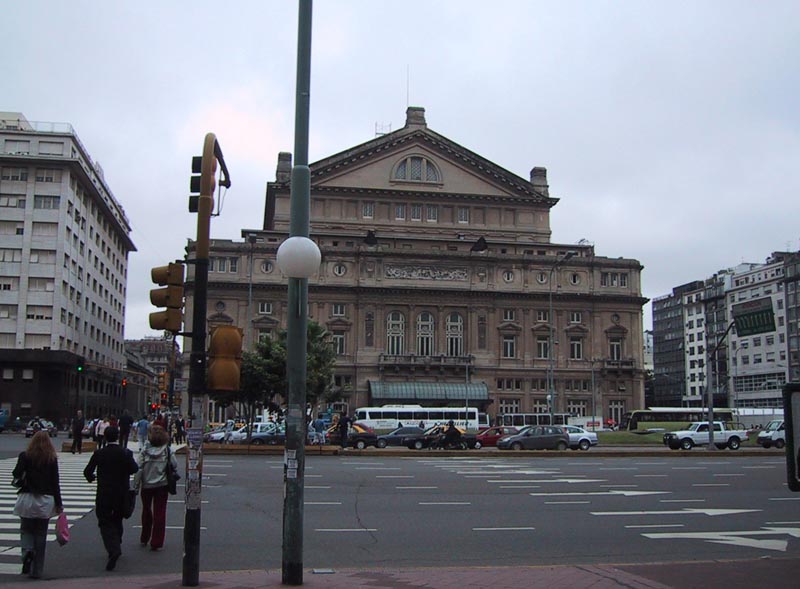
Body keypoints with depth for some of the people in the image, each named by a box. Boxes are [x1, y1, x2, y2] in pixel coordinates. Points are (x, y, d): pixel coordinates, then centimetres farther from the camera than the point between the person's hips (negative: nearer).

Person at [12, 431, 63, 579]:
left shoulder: (25, 456, -4)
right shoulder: (52, 459, -1)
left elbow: (17, 474, -12)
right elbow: (55, 482, -1)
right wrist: (58, 503, 4)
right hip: (46, 499, 1)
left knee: (26, 529, 15)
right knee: (41, 534, 8)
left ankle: (27, 551, -15)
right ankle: (36, 570, 10)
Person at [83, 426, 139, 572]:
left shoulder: (99, 454, -6)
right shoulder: (126, 453, -6)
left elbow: (87, 471, -3)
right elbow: (134, 469, -12)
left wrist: (91, 478, 20)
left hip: (104, 494, -2)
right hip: (122, 494, 2)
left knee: (105, 522, 0)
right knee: (117, 520, 20)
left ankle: (113, 549, -20)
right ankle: (116, 547, 27)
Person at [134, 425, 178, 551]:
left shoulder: (144, 452, -11)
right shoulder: (167, 451, -9)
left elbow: (138, 470, -12)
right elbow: (175, 466, -7)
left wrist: (135, 486, -4)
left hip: (147, 486, 1)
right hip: (162, 486, -1)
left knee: (146, 511, 19)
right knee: (160, 513, 4)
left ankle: (144, 539, 32)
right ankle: (156, 543, 1)